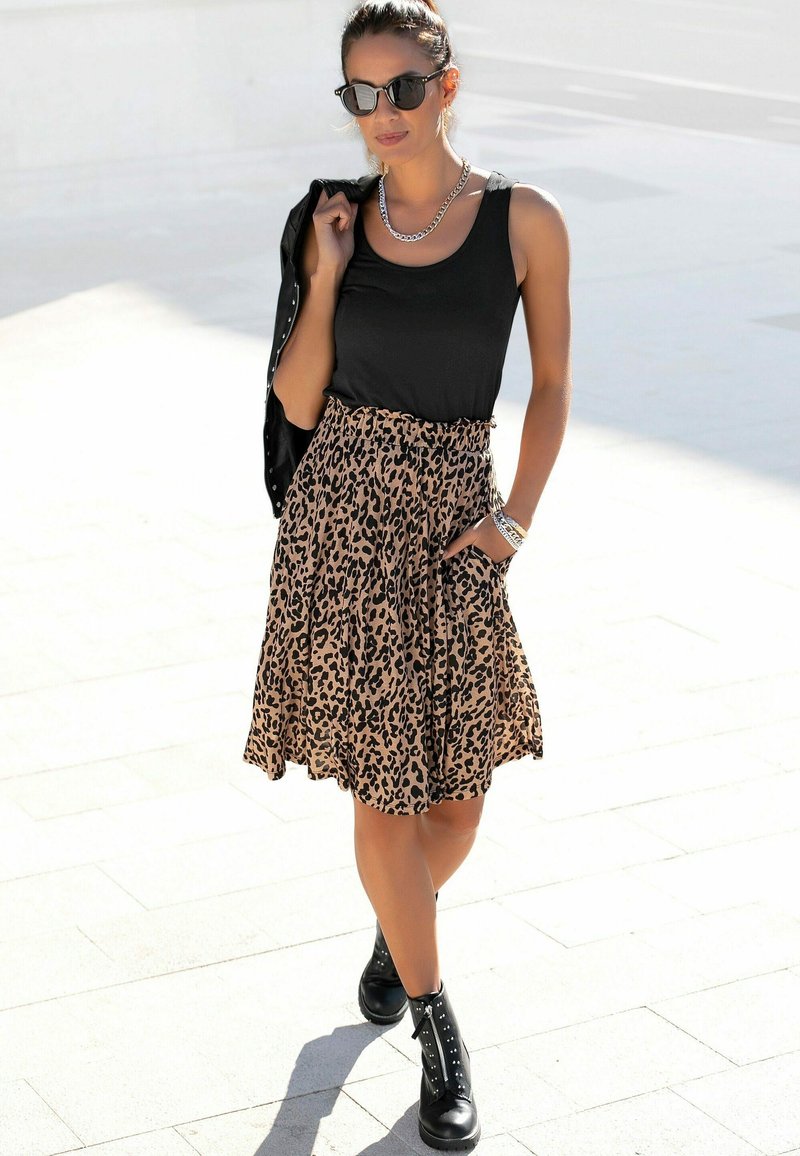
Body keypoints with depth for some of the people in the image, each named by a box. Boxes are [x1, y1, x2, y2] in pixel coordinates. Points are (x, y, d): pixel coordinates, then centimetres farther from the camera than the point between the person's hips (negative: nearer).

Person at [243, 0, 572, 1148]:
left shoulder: (526, 220, -3)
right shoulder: (337, 219, 2)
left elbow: (553, 385, 6)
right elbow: (297, 404, 3)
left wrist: (515, 516, -4)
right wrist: (323, 280, -8)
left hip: (454, 516, 0)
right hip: (341, 513, 0)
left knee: (458, 794, 5)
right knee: (383, 784, 0)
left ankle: (400, 928, 40)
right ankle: (438, 1032, 16)